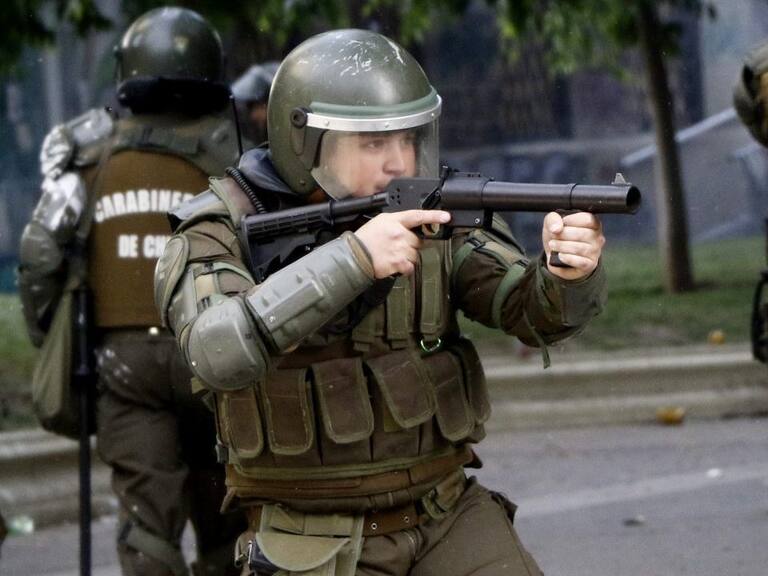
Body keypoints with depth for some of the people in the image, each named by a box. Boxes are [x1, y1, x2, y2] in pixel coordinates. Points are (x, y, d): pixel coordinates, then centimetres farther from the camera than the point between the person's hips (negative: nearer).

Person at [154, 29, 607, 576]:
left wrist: (572, 271, -33)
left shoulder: (432, 216, -1)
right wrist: (352, 258, -37)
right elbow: (219, 352, -30)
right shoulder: (220, 235, -11)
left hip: (449, 522, 3)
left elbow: (537, 308, -9)